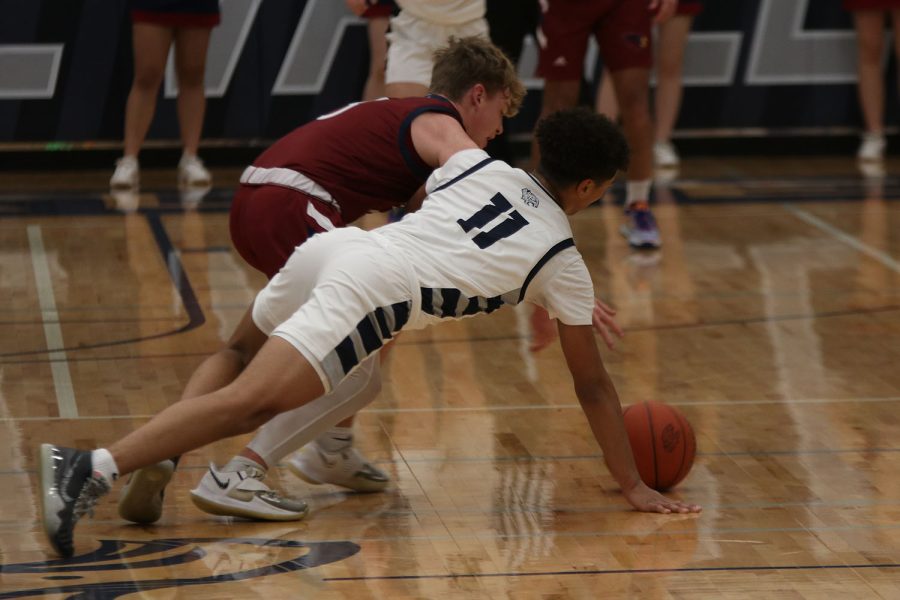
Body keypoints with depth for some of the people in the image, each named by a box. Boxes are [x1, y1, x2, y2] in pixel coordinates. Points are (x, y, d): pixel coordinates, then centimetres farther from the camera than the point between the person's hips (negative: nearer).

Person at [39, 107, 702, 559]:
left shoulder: (480, 166, 24)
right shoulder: (564, 262, 13)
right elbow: (593, 386, 19)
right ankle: (96, 468, -36)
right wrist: (633, 486, 27)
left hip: (333, 244, 7)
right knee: (248, 401, -19)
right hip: (368, 292, -7)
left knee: (236, 357, 30)